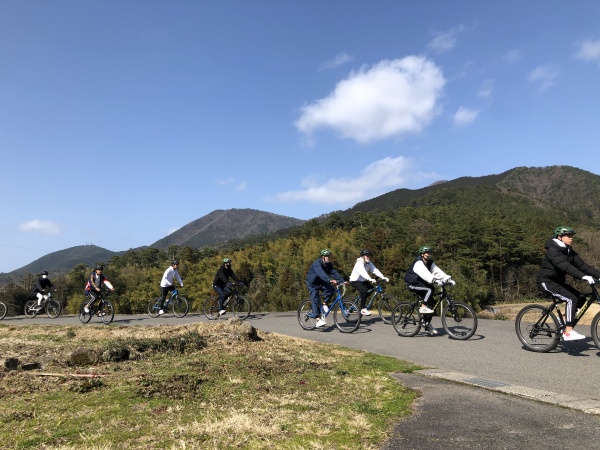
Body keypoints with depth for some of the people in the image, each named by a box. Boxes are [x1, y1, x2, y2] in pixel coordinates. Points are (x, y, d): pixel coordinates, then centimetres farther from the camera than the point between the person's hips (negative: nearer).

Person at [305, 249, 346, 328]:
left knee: (331, 290, -20)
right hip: (312, 284, -6)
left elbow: (335, 273, -15)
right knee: (315, 300, -15)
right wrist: (330, 280, -60)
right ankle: (318, 320, -15)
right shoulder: (317, 264, -28)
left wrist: (342, 281, -29)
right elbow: (321, 273, -45)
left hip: (321, 283, 6)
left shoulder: (328, 265, -5)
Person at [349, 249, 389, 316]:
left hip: (362, 280, 9)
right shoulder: (359, 263, -24)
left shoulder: (369, 263, -1)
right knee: (364, 291, -28)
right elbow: (363, 272, -41)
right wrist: (370, 279, -55)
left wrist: (383, 277, -26)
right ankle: (363, 309, -18)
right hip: (355, 281, -8)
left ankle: (362, 301, 17)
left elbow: (375, 270, -12)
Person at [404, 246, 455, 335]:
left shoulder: (430, 263, 6)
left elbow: (438, 272, -6)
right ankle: (423, 307, -19)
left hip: (421, 283, 8)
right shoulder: (418, 262, -20)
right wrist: (435, 280, -50)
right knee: (429, 289, -31)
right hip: (412, 284, -8)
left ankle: (427, 324, 10)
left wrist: (448, 279, -20)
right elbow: (425, 274, -37)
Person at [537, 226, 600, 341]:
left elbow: (581, 265, 0)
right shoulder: (553, 250, -19)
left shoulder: (570, 252, 8)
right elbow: (565, 266, -33)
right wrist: (584, 276, -42)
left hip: (558, 281, 9)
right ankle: (568, 333, -20)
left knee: (581, 298, -2)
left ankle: (565, 324, 11)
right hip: (546, 281, -9)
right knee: (571, 299, -22)